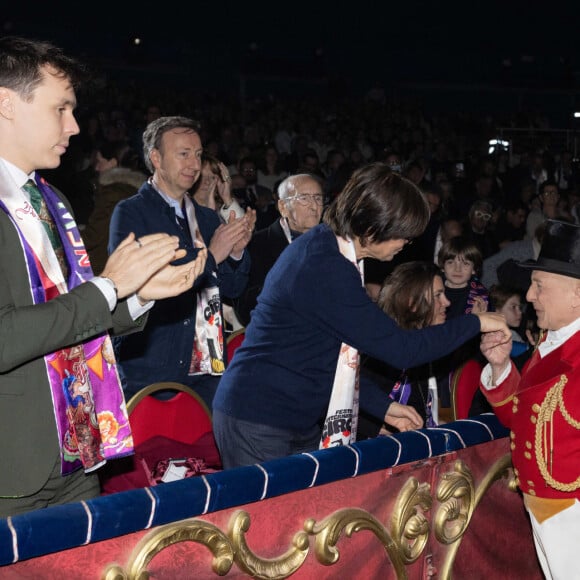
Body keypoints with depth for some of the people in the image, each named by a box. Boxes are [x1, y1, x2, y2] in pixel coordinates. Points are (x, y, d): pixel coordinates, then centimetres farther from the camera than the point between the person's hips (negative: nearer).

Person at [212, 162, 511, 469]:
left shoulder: (323, 246, 8)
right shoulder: (325, 270, -22)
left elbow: (337, 356, 15)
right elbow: (400, 349, -19)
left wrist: (382, 406, 11)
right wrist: (475, 323, -7)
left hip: (298, 421, 9)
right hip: (259, 423, -9)